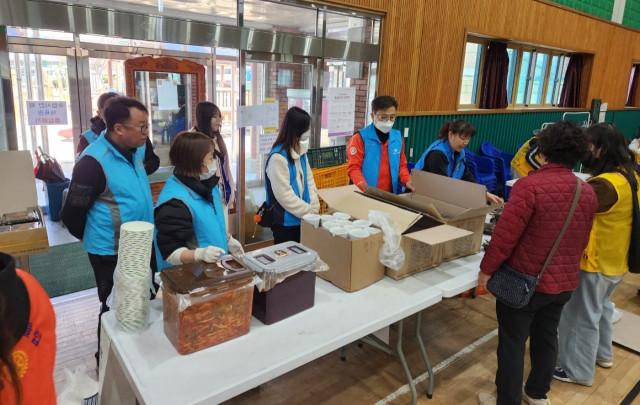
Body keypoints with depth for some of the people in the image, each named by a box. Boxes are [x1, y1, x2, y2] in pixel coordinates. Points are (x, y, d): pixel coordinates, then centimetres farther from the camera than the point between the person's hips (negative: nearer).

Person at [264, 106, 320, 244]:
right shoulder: (278, 157, -20)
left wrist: (314, 209, -5)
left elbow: (310, 181, 7)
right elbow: (284, 195, -21)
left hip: (303, 218, 8)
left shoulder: (301, 152, 7)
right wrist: (310, 211, -15)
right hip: (285, 221, -8)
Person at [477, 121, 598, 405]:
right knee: (547, 337, 22)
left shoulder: (530, 185, -23)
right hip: (564, 281, 7)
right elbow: (582, 241, 10)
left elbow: (505, 234, -22)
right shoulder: (588, 193, -1)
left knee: (512, 343, 8)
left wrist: (487, 269, -9)